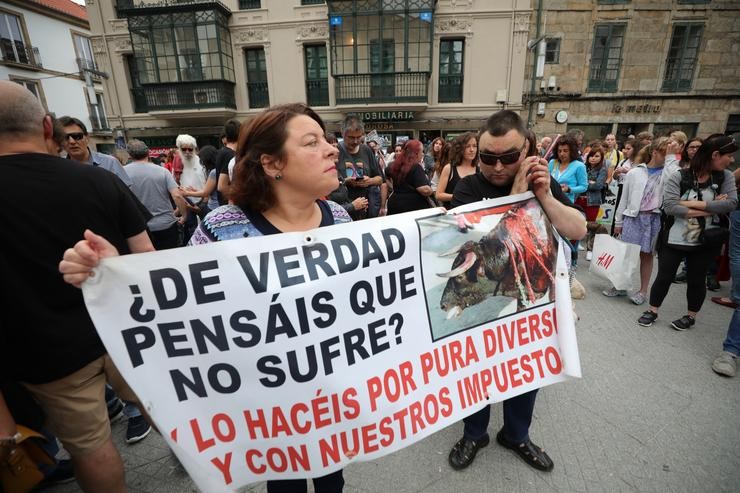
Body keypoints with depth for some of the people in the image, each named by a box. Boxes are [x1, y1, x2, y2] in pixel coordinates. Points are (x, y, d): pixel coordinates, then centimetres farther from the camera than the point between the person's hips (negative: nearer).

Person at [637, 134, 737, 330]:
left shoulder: (725, 177, 0)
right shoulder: (679, 177, -11)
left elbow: (732, 203, -12)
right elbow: (669, 206, -22)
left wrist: (694, 203, -19)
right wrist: (711, 209, -18)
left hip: (705, 241, 3)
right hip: (674, 239, -2)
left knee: (696, 279, 14)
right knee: (664, 277, 7)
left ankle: (691, 316, 32)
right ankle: (652, 311, 24)